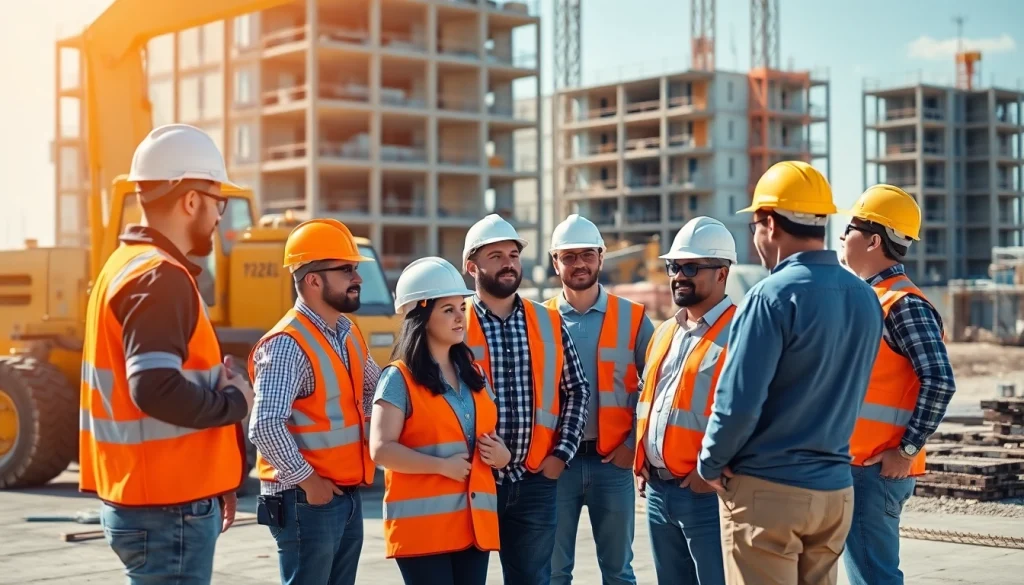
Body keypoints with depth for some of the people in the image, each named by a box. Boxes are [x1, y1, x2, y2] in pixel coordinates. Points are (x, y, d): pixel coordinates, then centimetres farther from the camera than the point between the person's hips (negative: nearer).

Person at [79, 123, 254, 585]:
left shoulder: (128, 263, 14)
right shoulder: (159, 277, -17)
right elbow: (156, 389, -28)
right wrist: (236, 402, -12)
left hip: (144, 499, 10)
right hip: (168, 510, -10)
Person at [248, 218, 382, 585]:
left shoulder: (348, 332, 10)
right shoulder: (287, 344, -19)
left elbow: (374, 388, 26)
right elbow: (265, 426, -28)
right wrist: (307, 480, -20)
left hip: (348, 497, 9)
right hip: (307, 501, -9)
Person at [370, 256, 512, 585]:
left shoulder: (475, 375, 15)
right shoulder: (399, 379, -6)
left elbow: (492, 437, 23)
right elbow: (381, 449, -15)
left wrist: (501, 455, 0)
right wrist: (442, 465, -20)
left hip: (474, 522, 7)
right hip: (421, 523, -6)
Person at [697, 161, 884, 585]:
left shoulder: (773, 296, -16)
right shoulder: (865, 299, 5)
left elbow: (739, 402, -18)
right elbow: (843, 392, 11)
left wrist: (711, 464, -3)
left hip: (767, 490, -6)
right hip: (835, 489, 7)